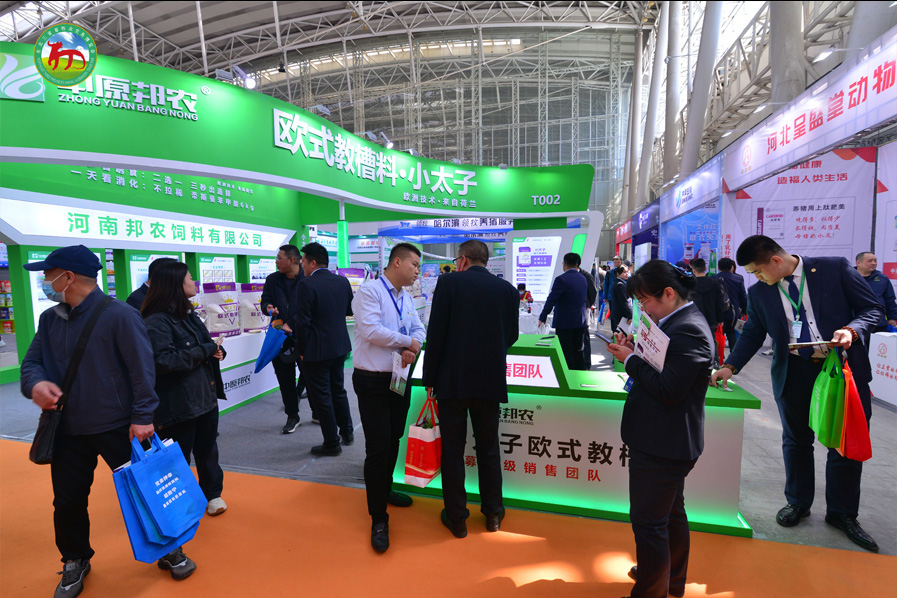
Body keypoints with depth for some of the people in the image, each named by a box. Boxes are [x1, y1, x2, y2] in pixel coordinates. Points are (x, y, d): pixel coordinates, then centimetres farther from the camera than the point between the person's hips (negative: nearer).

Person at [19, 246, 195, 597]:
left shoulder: (119, 315, -16)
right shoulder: (50, 320, 6)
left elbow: (142, 369, -17)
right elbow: (31, 361, 9)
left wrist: (142, 417, -17)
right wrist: (35, 383, -15)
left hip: (118, 428, -6)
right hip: (68, 429, 6)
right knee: (67, 501, 18)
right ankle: (75, 561, 44)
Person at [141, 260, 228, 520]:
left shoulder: (189, 315, 12)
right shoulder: (156, 321, -16)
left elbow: (207, 343, 22)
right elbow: (162, 361, -27)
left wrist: (216, 350, -1)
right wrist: (205, 351, -20)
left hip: (205, 396, 8)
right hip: (178, 405, -8)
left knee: (208, 450, 19)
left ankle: (212, 494, 36)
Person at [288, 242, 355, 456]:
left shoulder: (306, 285, -18)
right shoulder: (343, 282, 1)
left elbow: (303, 321, -18)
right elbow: (350, 310, 13)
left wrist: (301, 349, -6)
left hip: (316, 350, -7)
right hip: (340, 346, 7)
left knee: (321, 396, 7)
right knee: (338, 390, 22)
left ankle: (332, 443, 18)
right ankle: (347, 431, 35)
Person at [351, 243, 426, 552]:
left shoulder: (406, 298, 11)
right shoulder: (370, 291, -14)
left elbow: (419, 329, 11)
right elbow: (370, 330, -25)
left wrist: (413, 348, -12)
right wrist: (407, 341, -14)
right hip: (373, 381, -8)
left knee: (393, 441, 20)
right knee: (378, 449, -2)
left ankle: (385, 490, 44)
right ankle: (378, 519, 13)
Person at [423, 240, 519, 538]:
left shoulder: (449, 282, -7)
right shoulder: (507, 289, 2)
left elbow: (436, 332, -10)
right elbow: (511, 336, 8)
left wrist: (430, 378, -2)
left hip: (452, 379, -3)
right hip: (490, 380, 3)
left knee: (452, 450, 11)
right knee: (488, 449, 18)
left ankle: (456, 518, 24)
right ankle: (493, 513, 32)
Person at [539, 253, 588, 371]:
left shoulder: (561, 279, -15)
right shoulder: (583, 279, 8)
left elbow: (551, 300, -16)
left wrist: (543, 317, -9)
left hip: (565, 323, -7)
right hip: (581, 322, 7)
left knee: (566, 353, 0)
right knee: (578, 351, 15)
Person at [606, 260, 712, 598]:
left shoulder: (687, 330, -23)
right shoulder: (682, 322, 9)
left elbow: (668, 389, -26)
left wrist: (631, 360, -17)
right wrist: (635, 349, -2)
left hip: (661, 446, -11)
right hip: (670, 441, 11)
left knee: (648, 522, 4)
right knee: (671, 511, 27)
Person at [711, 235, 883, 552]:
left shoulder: (835, 268, -6)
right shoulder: (759, 291, 1)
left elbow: (872, 307, -1)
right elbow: (753, 333, 7)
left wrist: (852, 329, -21)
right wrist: (730, 366, -4)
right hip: (793, 371, 2)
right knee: (796, 440, 13)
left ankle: (841, 513, 29)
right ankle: (798, 502, 33)